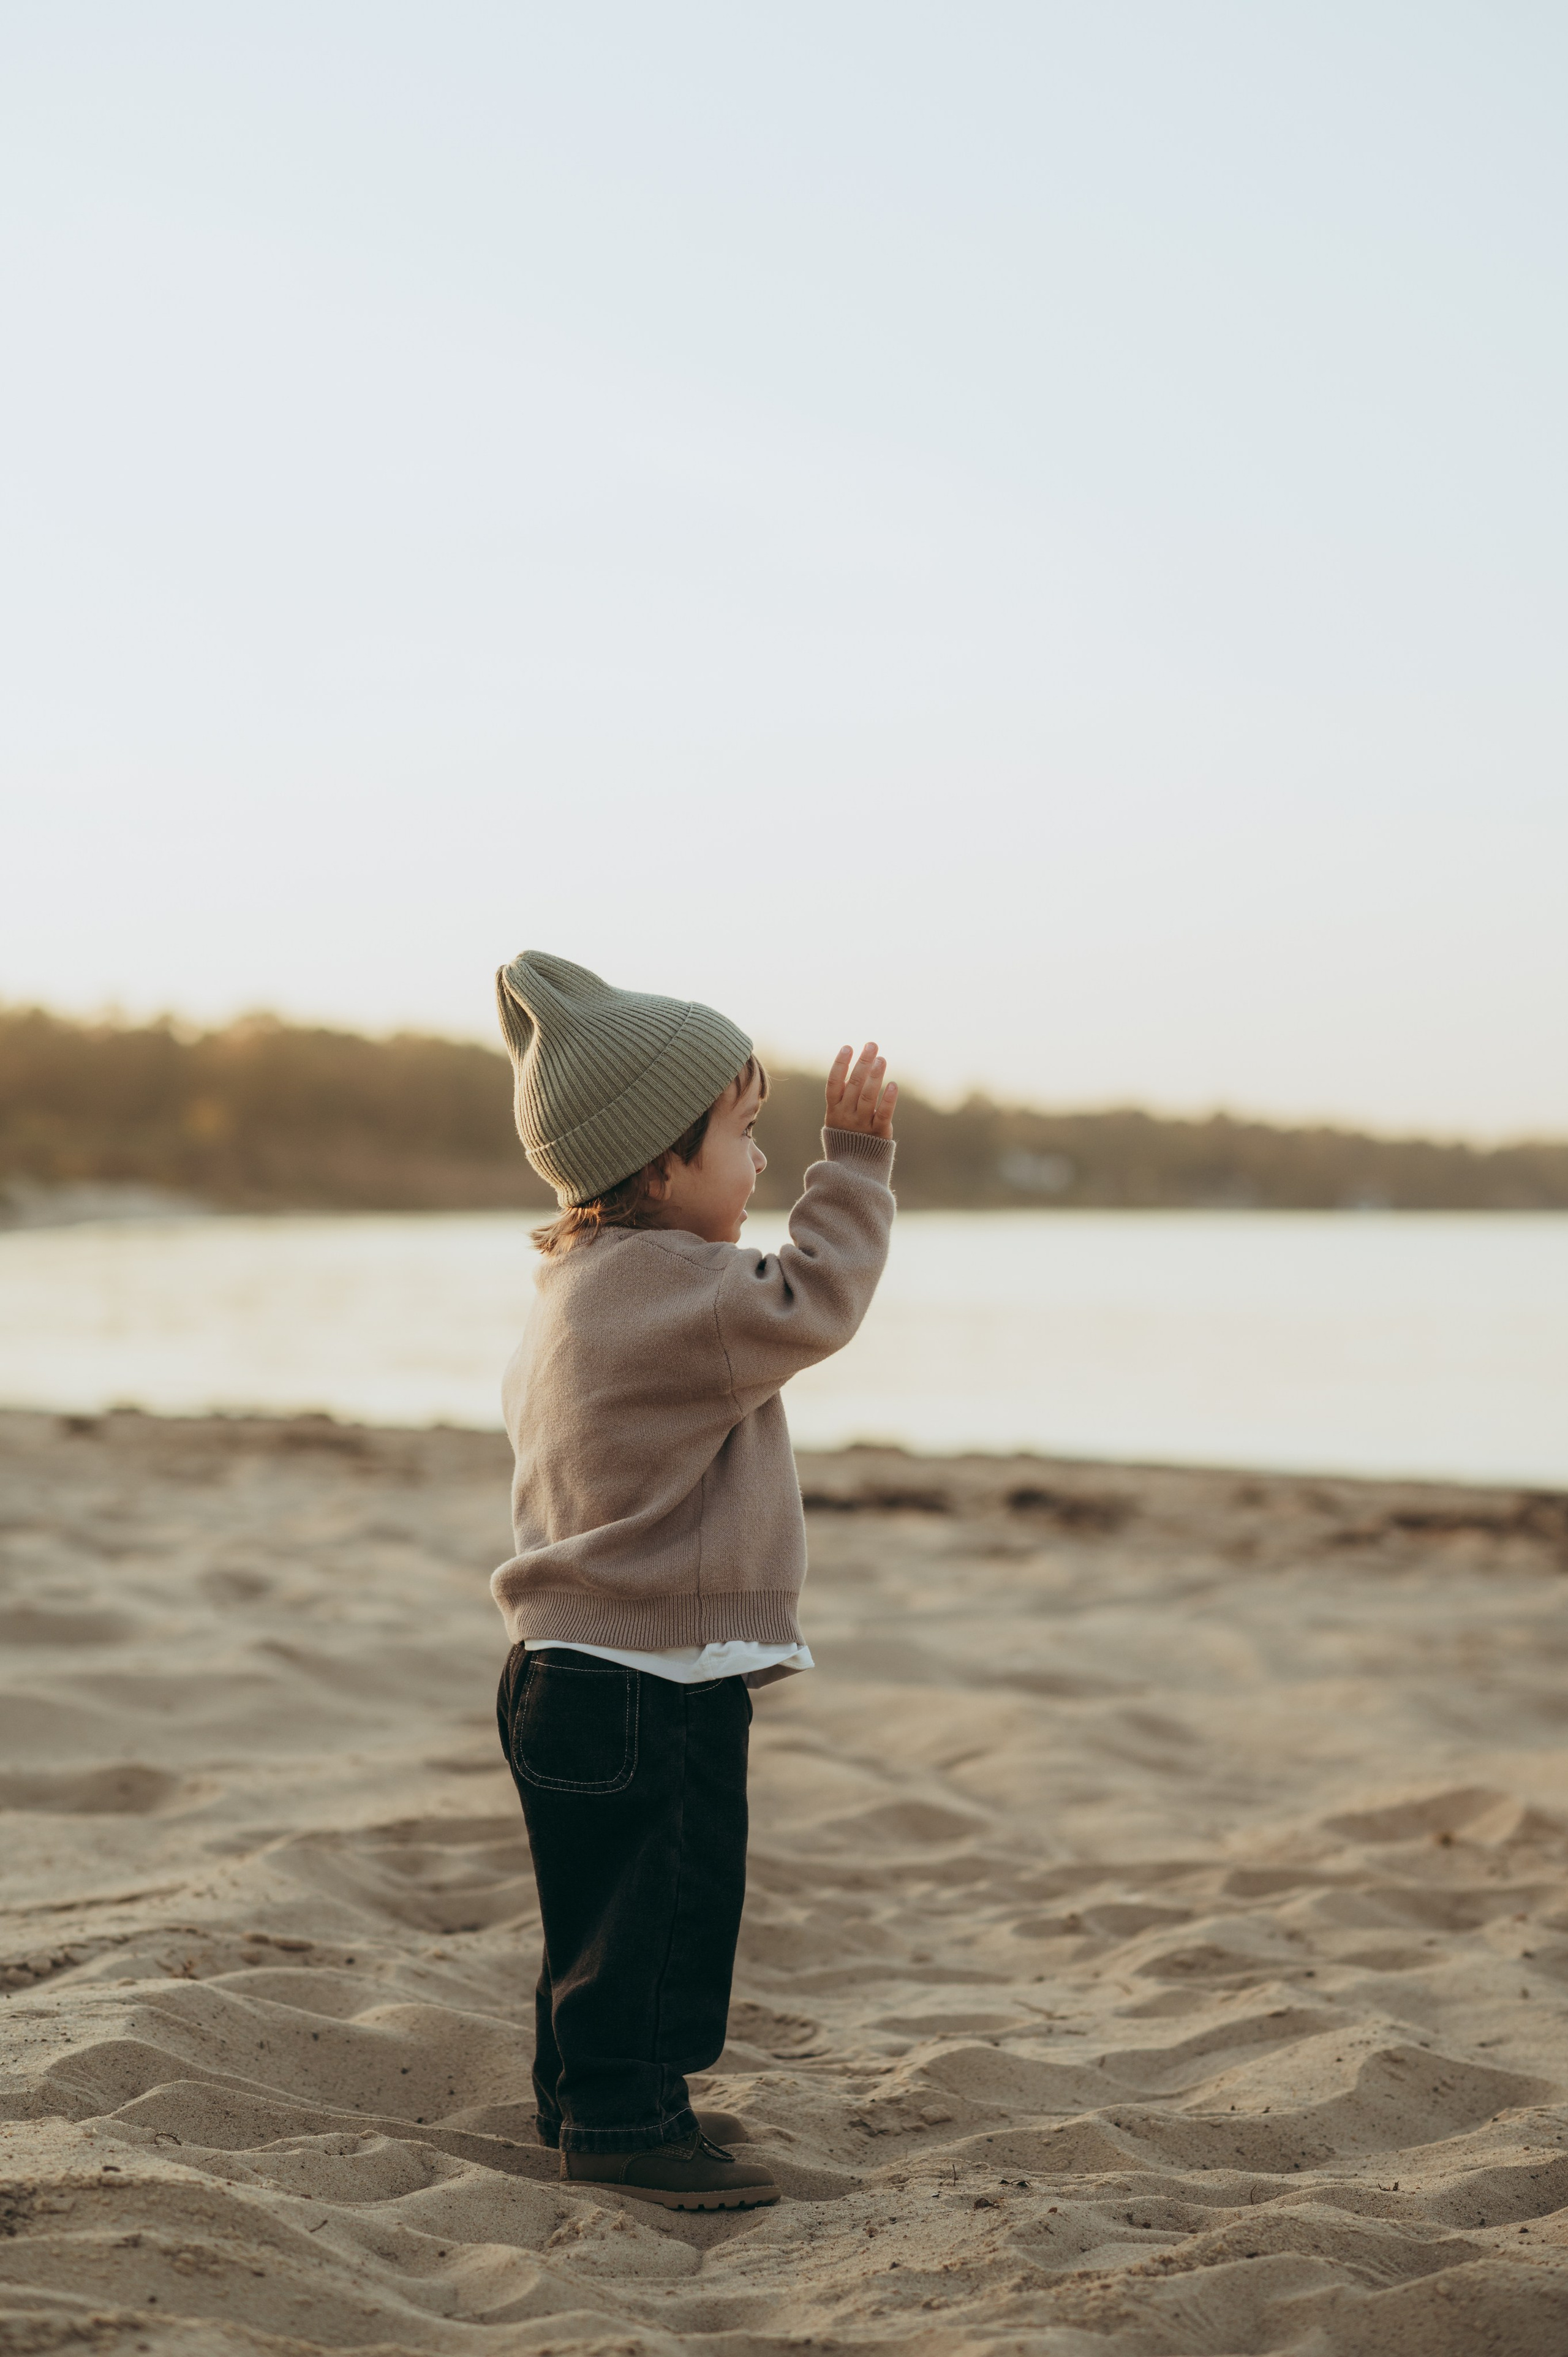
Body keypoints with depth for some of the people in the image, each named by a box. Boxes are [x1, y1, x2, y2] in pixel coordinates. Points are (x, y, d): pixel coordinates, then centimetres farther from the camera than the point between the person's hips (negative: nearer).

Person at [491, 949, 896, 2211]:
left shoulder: (585, 1286, 15)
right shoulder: (665, 1286, -19)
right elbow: (809, 1302, -27)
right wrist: (854, 1156, -19)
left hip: (578, 1667, 11)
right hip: (645, 1685, -11)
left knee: (616, 1908, 20)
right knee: (655, 1903, -2)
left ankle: (592, 2093, 30)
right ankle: (622, 2118, 5)